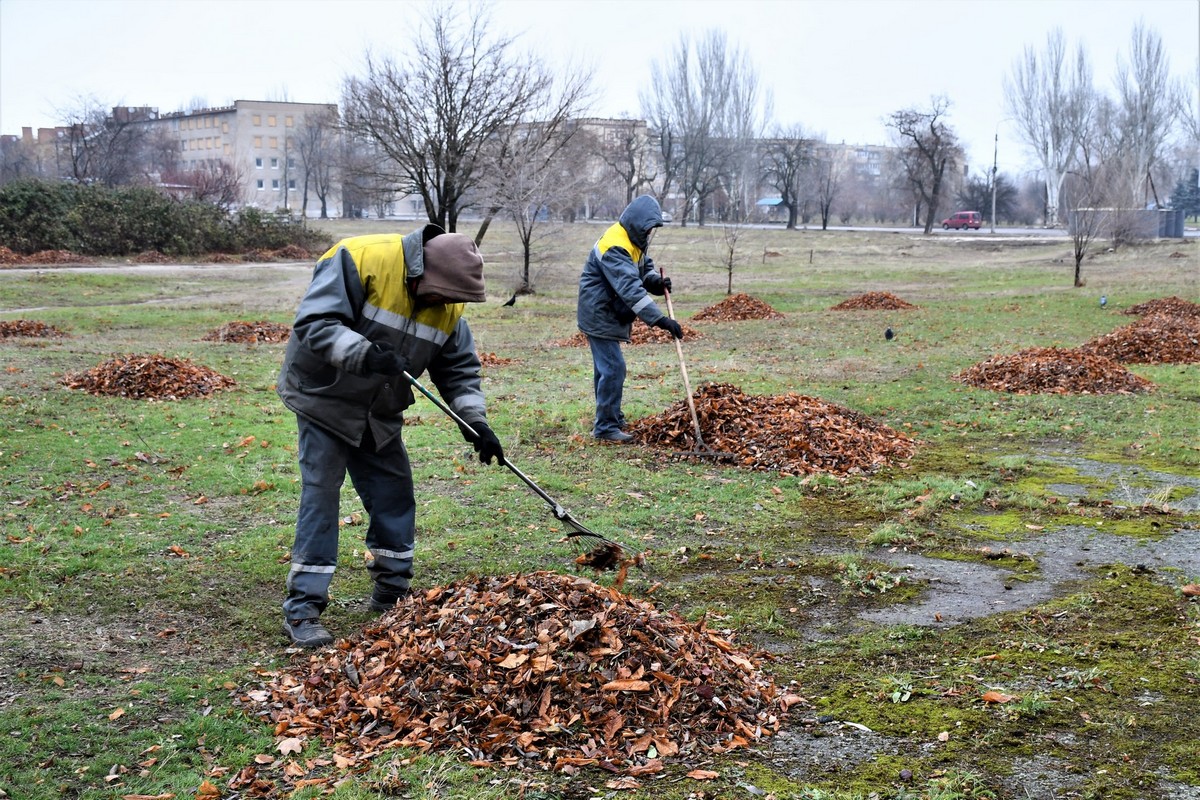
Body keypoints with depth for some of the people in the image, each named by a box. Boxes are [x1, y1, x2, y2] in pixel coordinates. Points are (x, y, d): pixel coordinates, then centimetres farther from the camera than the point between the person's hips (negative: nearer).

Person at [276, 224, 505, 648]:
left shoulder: (447, 304, -6)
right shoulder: (360, 259, -26)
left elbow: (459, 366, 1)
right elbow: (315, 323, -31)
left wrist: (475, 420, -12)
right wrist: (363, 354, -44)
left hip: (380, 413, 6)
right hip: (324, 400, -6)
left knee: (394, 496, 8)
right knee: (320, 496, -9)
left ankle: (392, 596, 23)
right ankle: (302, 609, -2)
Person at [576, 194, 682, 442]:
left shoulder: (635, 239, 5)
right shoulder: (614, 247, -28)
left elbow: (645, 266, 19)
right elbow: (630, 289, -36)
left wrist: (655, 281, -7)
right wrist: (660, 319, -40)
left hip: (610, 314, 10)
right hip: (599, 316, -10)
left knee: (606, 367, 20)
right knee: (613, 368, -12)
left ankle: (611, 417, 32)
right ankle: (605, 426, -6)